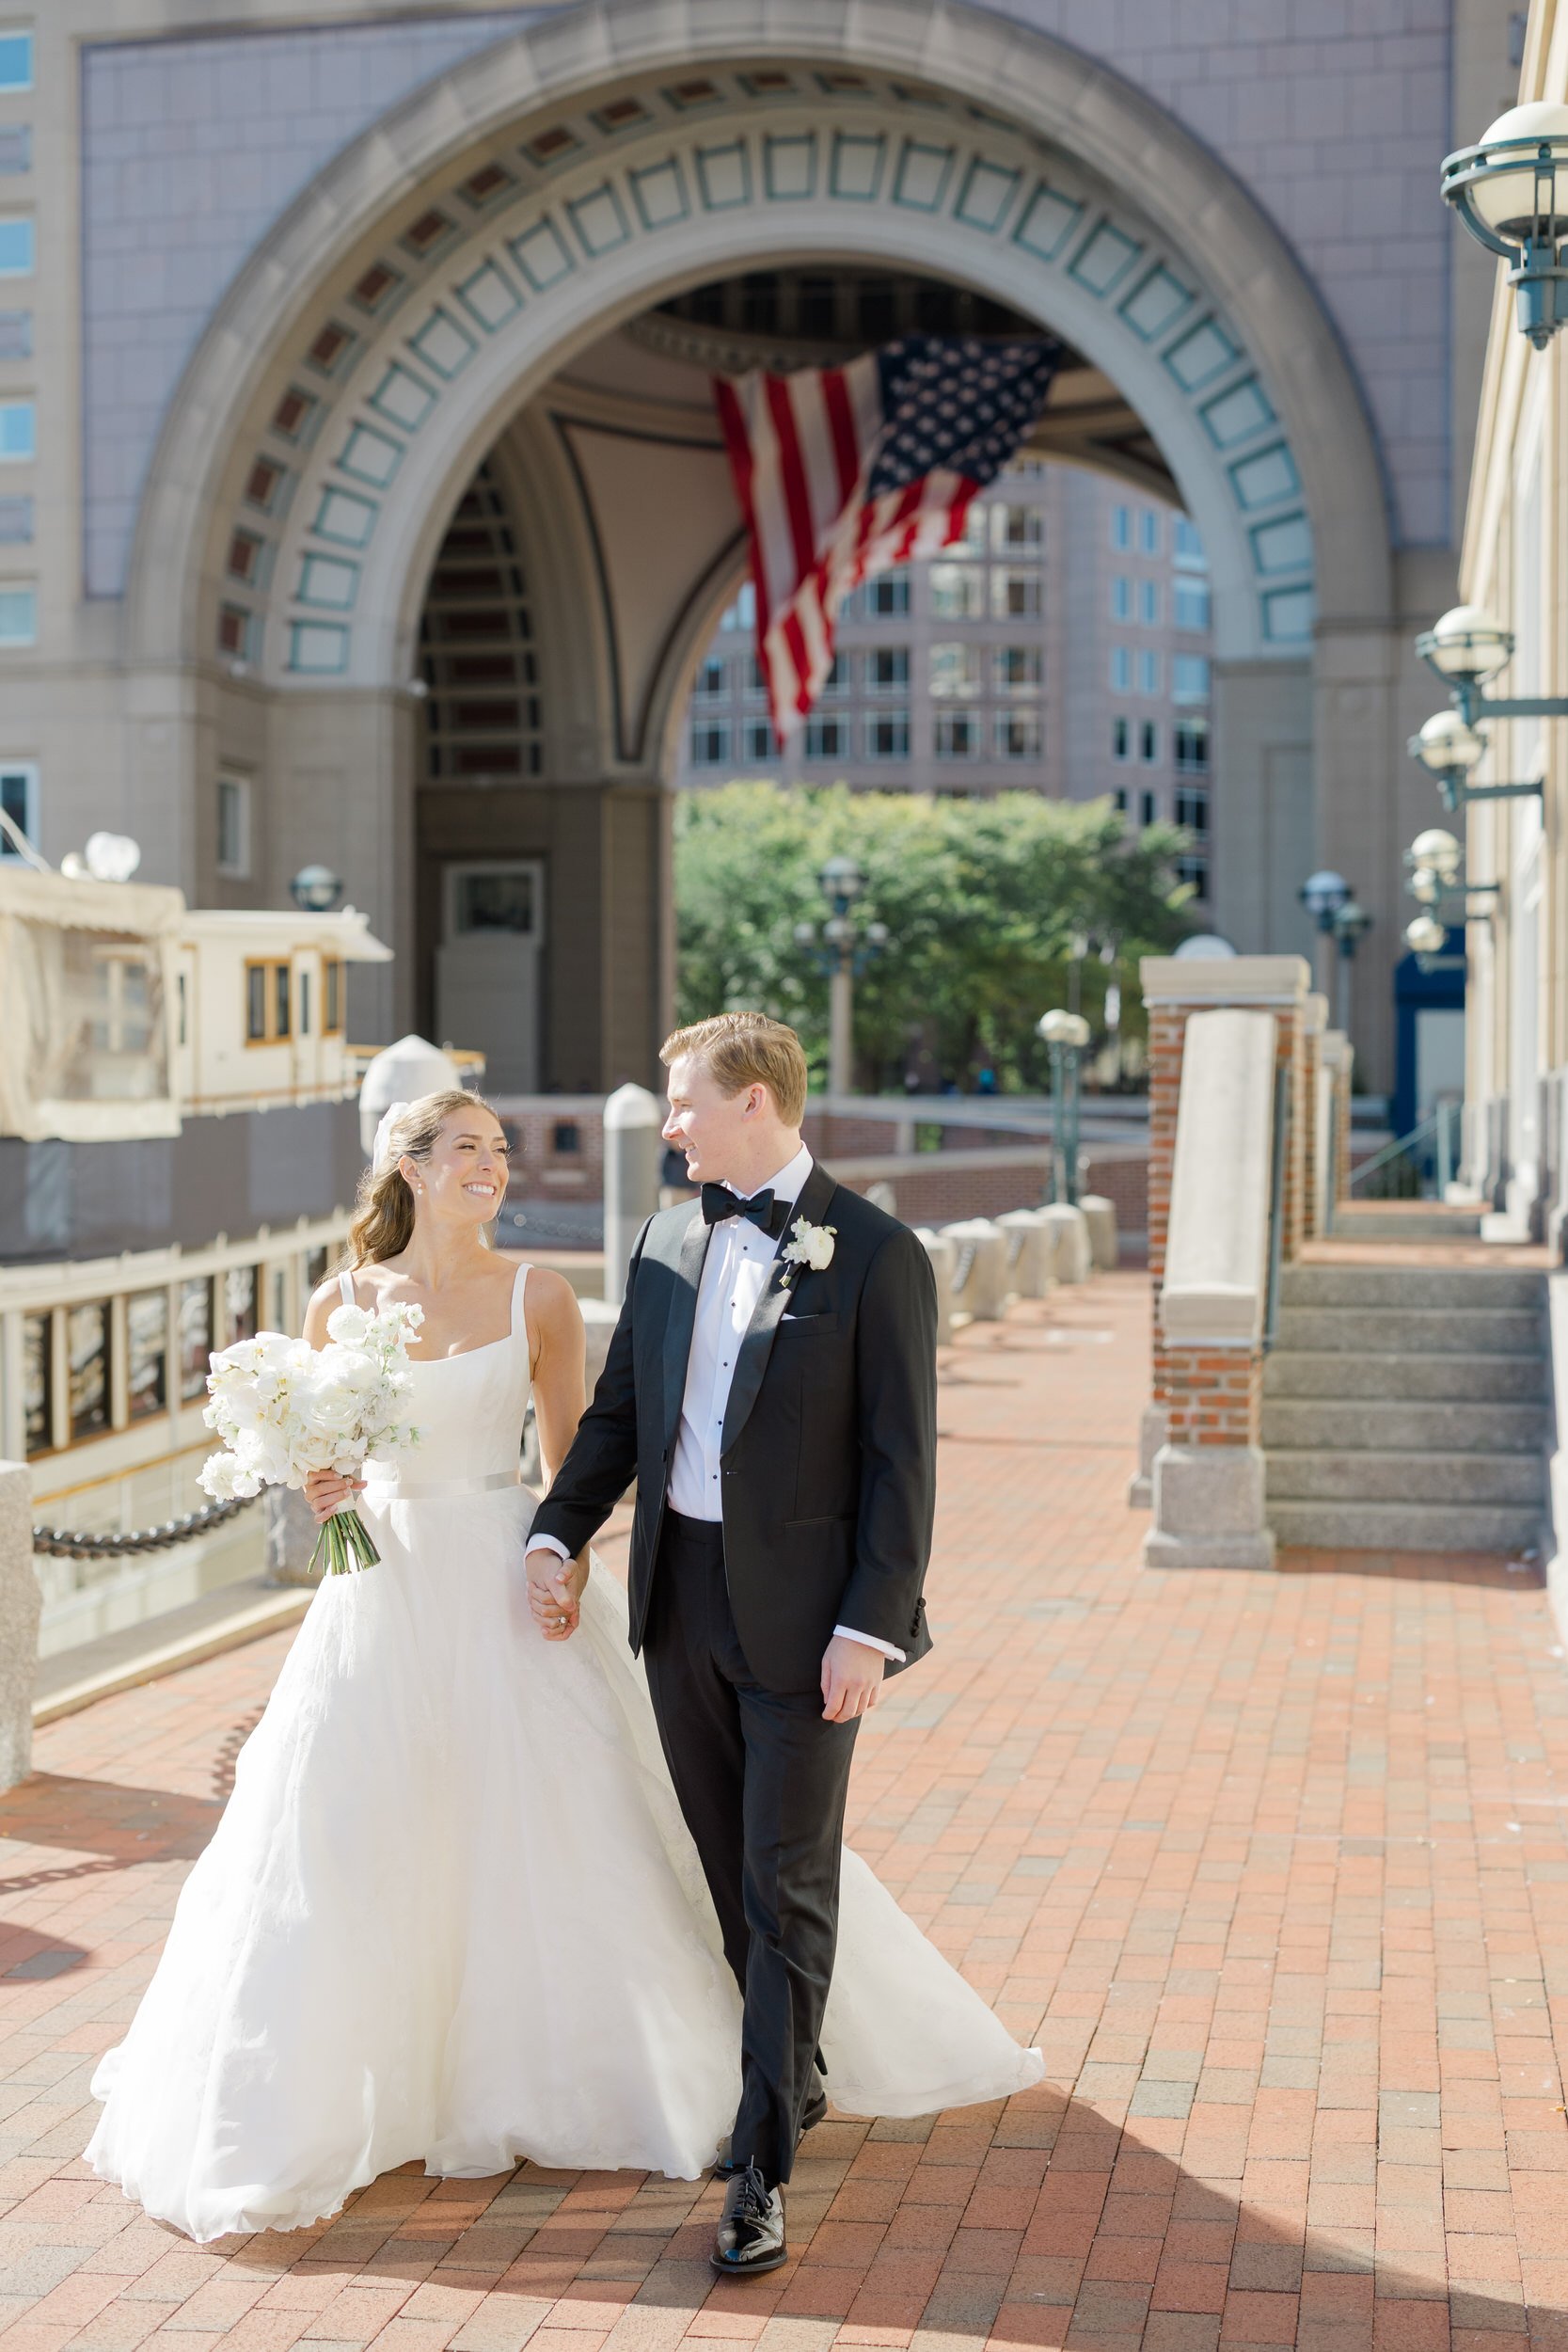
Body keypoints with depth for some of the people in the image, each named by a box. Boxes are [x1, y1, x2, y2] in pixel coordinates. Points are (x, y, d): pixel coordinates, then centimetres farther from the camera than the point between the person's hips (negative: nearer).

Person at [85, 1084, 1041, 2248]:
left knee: (580, 1819, 4)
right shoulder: (341, 1304, 1)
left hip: (514, 1584, -1)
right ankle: (313, 2098, 23)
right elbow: (317, 1461, 10)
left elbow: (572, 1454, 2)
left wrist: (568, 1559, -14)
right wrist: (323, 1492, -12)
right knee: (350, 1848, 3)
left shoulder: (538, 1295, -1)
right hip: (389, 1593, 1)